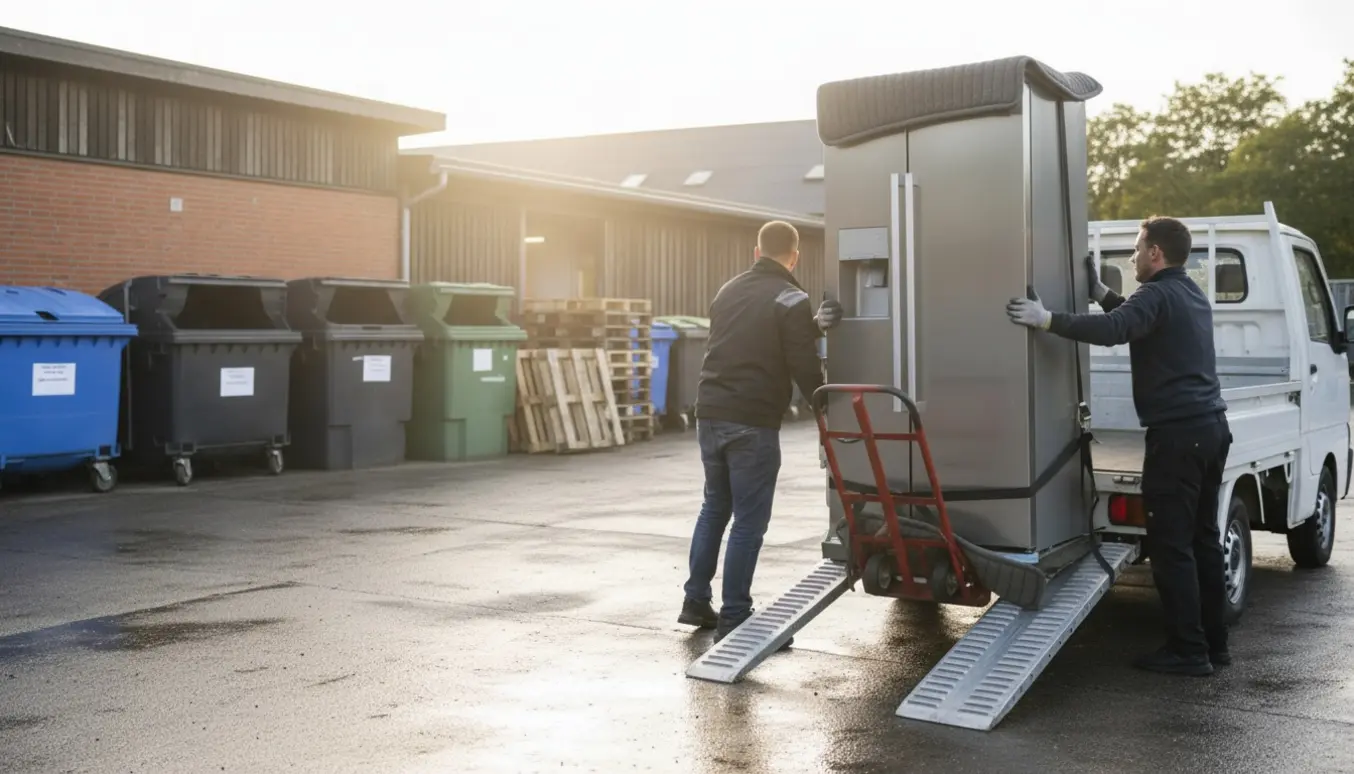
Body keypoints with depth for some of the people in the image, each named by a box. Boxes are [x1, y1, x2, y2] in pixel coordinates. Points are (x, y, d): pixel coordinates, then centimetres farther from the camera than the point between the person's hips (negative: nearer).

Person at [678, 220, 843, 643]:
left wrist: (812, 327, 19)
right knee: (749, 521, 0)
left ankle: (696, 601, 24)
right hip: (753, 423, -7)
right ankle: (733, 620, 4)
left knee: (714, 507, 21)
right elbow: (805, 369, -11)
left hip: (711, 414, 7)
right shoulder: (792, 301, -9)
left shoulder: (728, 291, 14)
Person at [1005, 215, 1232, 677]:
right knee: (1203, 539, 14)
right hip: (1210, 426, 10)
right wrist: (1101, 293, 30)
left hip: (1177, 433, -10)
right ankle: (1212, 643, 19)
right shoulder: (1190, 294, 18)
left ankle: (1188, 651, -3)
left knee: (1170, 545, -5)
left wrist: (1047, 320, -28)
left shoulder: (1158, 295, -11)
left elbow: (1111, 331, -30)